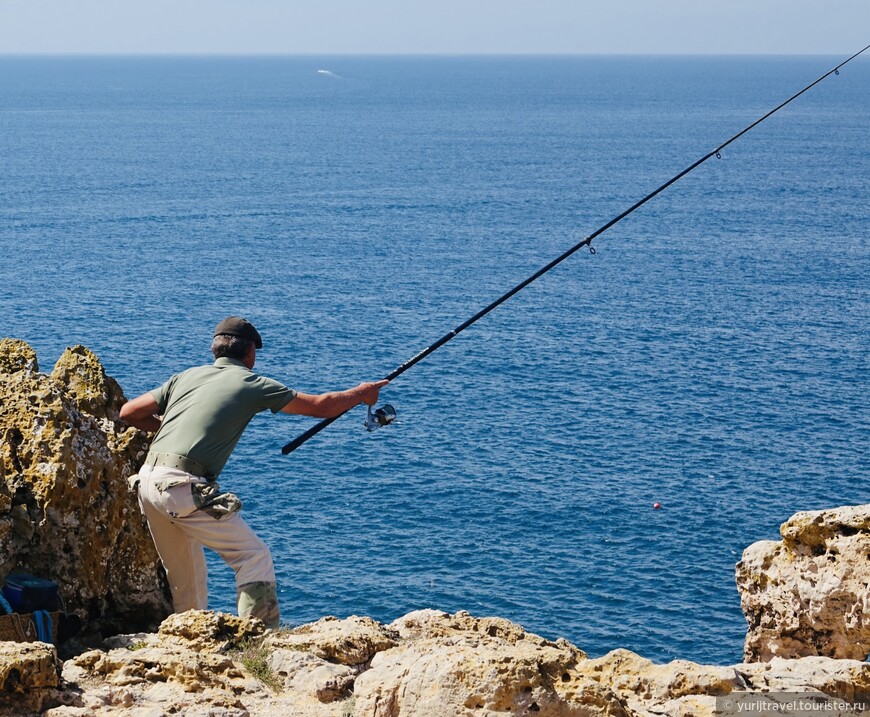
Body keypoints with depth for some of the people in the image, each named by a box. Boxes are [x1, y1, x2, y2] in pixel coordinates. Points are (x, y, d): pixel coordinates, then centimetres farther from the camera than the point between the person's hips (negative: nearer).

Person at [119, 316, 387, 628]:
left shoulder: (187, 376, 20)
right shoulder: (251, 384, 6)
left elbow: (129, 412, 21)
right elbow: (321, 406, 13)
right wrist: (360, 394, 30)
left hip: (147, 480, 7)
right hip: (183, 486, -7)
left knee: (184, 577, 21)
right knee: (254, 557, 1)